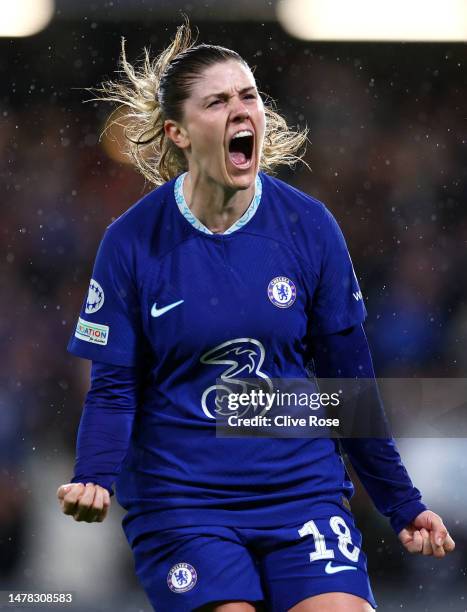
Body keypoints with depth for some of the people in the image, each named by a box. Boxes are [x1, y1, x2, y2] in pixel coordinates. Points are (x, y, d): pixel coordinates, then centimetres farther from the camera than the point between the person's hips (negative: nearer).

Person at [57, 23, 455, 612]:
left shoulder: (309, 226, -1)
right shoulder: (133, 241, -6)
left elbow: (347, 375, 6)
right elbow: (114, 386, -3)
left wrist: (401, 503, 8)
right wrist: (94, 480, -22)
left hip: (302, 487, 2)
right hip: (181, 496, -1)